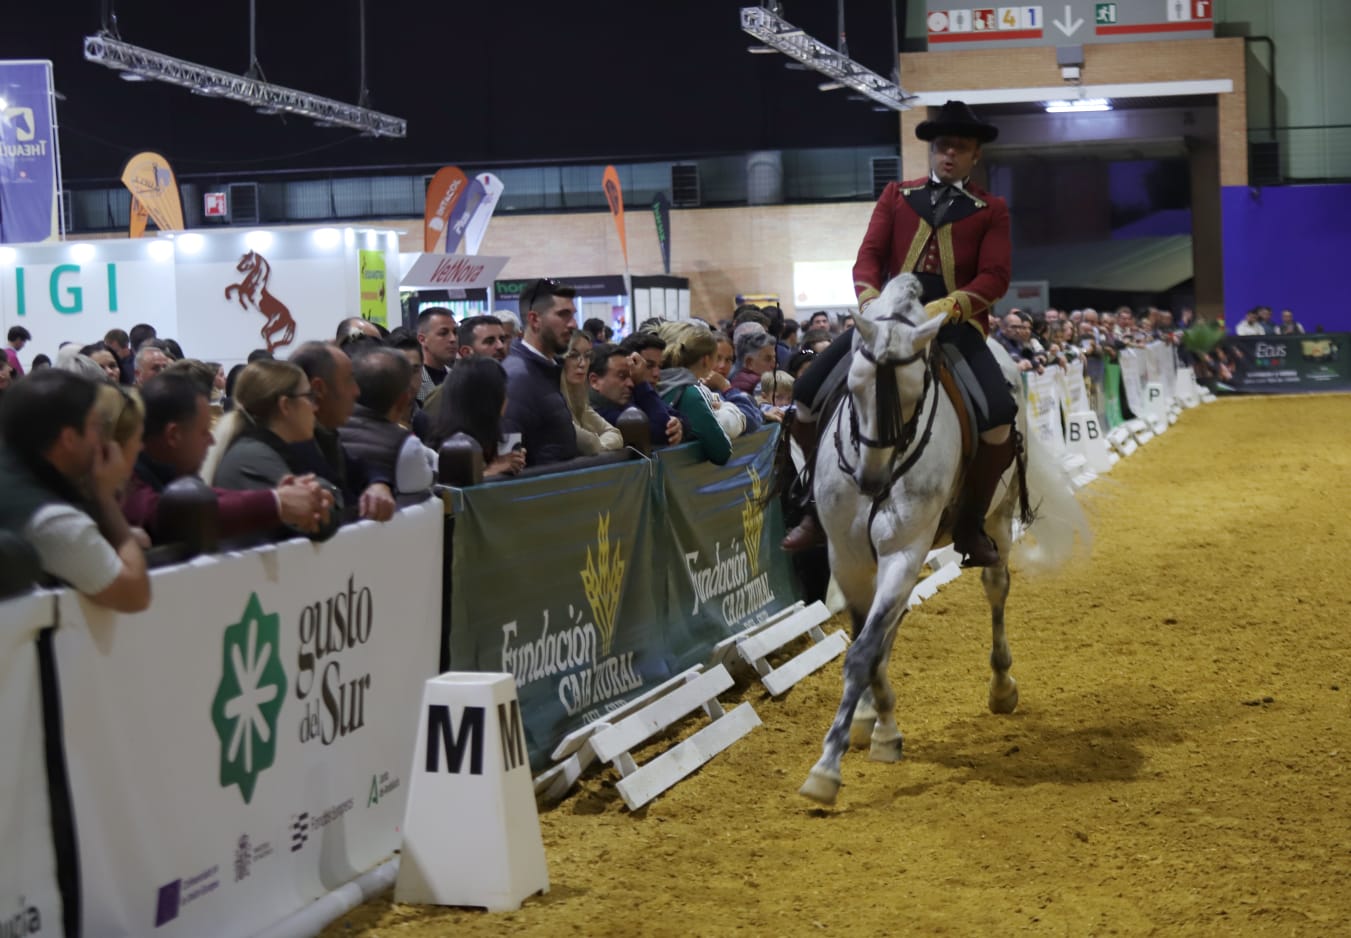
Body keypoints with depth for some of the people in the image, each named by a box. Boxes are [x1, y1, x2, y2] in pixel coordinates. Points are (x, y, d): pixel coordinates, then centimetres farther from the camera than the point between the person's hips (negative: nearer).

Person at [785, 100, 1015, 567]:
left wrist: (950, 305, -21)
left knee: (999, 415, -26)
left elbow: (995, 278, -2)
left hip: (957, 322, -2)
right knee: (806, 393, -13)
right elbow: (869, 254, 5)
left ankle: (971, 523, -4)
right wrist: (868, 296, -17)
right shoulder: (896, 195, 16)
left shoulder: (991, 210, 10)